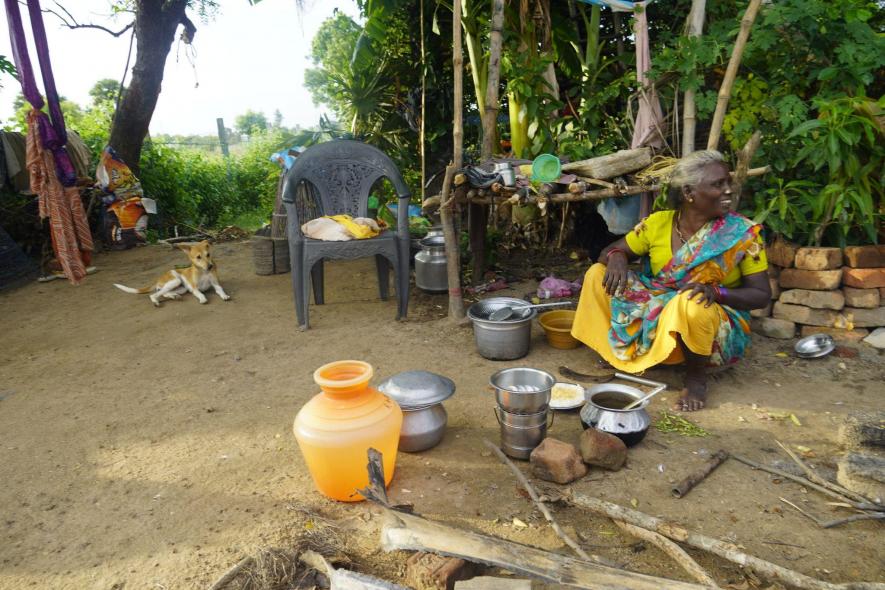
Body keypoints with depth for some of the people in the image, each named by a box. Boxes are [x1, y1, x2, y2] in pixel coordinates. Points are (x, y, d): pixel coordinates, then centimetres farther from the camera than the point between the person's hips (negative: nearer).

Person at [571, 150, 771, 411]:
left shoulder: (743, 233, -12)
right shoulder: (659, 223, -5)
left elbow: (762, 294, -9)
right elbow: (611, 251, 2)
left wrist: (716, 291, -29)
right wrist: (617, 258, -24)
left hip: (716, 325, -3)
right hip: (658, 314, 3)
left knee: (691, 303, -38)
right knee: (598, 274, -9)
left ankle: (696, 377, -10)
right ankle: (619, 354, 4)